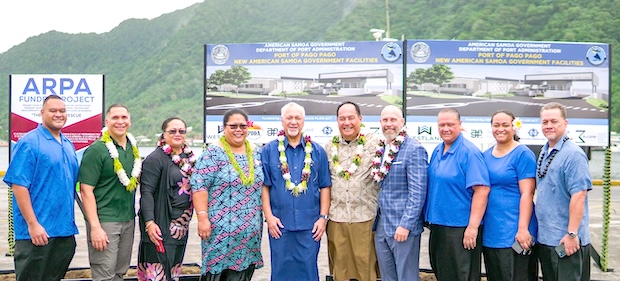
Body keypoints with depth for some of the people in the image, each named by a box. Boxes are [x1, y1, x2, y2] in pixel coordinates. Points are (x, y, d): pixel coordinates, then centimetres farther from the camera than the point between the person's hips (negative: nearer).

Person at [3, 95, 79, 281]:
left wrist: (71, 222, 15)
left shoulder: (68, 145, 13)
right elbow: (18, 185, -15)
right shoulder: (29, 143, -9)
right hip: (38, 232, -7)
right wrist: (33, 224, -19)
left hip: (66, 231, 7)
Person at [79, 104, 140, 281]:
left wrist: (132, 216, 10)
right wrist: (95, 227, -20)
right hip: (104, 221, -6)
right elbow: (86, 190, -14)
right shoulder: (96, 150, -10)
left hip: (128, 220, 6)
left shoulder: (134, 150, 9)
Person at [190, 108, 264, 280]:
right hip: (221, 228, -5)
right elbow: (199, 185, -11)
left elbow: (263, 185, 17)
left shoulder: (257, 153, 10)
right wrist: (202, 217, -17)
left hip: (250, 230, 5)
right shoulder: (213, 153, -6)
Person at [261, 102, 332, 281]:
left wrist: (323, 217, 0)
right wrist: (269, 216, -6)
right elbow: (264, 185, 1)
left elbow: (325, 187, 6)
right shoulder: (269, 150, 3)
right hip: (280, 224, 0)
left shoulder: (317, 151, 6)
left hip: (310, 225, 1)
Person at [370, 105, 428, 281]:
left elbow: (417, 193, -16)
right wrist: (375, 220, 13)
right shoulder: (380, 149, 10)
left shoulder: (414, 150, -11)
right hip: (381, 226, 7)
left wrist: (406, 225, -20)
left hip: (402, 227, -7)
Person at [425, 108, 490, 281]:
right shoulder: (437, 151, 9)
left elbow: (482, 190, -20)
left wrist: (473, 227, -23)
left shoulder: (469, 152, -14)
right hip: (437, 224, 8)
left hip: (460, 228, -8)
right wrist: (431, 218, 14)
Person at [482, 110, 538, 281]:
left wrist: (523, 228, -19)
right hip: (490, 231, 7)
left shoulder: (523, 154, -7)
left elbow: (526, 194, -13)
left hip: (513, 232, -6)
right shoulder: (486, 155, 11)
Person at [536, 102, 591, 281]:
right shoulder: (544, 153, 11)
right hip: (545, 237, 8)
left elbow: (579, 195, -21)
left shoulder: (573, 154, -15)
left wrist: (572, 234, -23)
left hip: (566, 241, -8)